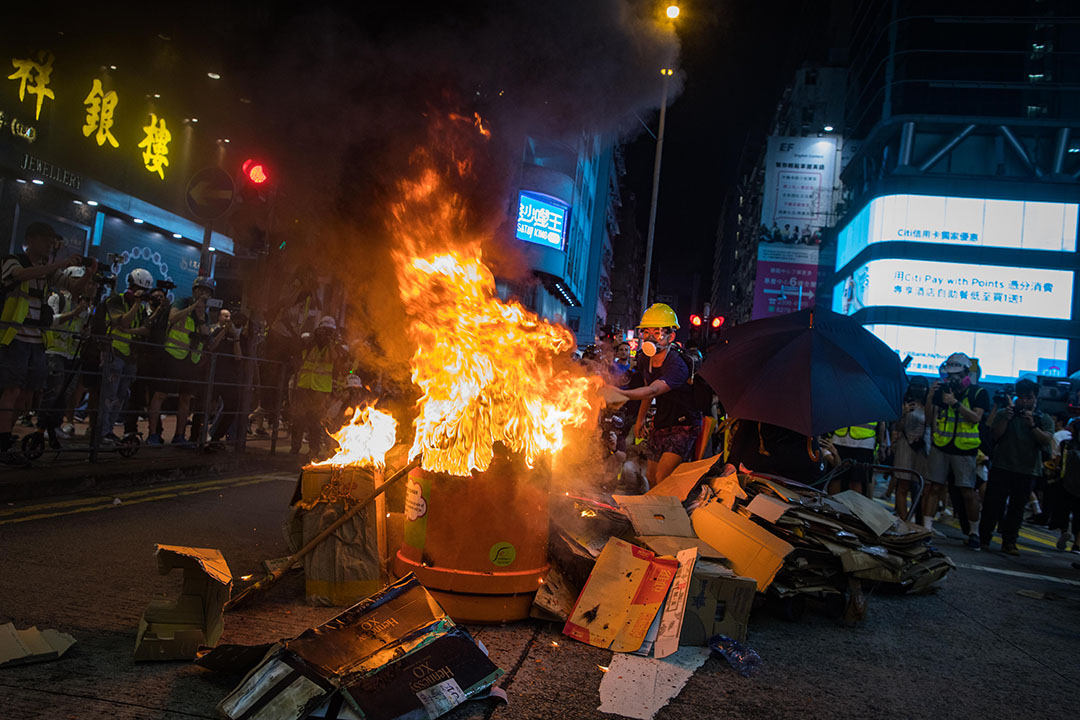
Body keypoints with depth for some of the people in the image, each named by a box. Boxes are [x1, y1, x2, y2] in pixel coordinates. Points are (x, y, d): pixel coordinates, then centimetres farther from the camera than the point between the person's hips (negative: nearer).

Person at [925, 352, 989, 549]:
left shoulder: (978, 393, 1)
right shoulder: (942, 390, 7)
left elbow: (975, 418, -13)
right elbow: (930, 420, 5)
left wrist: (955, 403, -23)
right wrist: (930, 399, -10)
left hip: (964, 449, -2)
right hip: (940, 446, 2)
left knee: (968, 492, 0)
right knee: (934, 487, 0)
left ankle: (973, 533, 15)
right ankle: (926, 529, 2)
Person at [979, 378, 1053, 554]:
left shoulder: (1044, 419, 11)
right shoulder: (1005, 413, 9)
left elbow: (1047, 441, -5)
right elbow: (995, 435, -2)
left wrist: (1032, 425, -19)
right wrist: (1006, 419, -16)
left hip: (1028, 471, 1)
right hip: (1001, 467, -1)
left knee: (1017, 507, 5)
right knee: (992, 504, -4)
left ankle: (1009, 542, 11)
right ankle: (983, 537, 5)